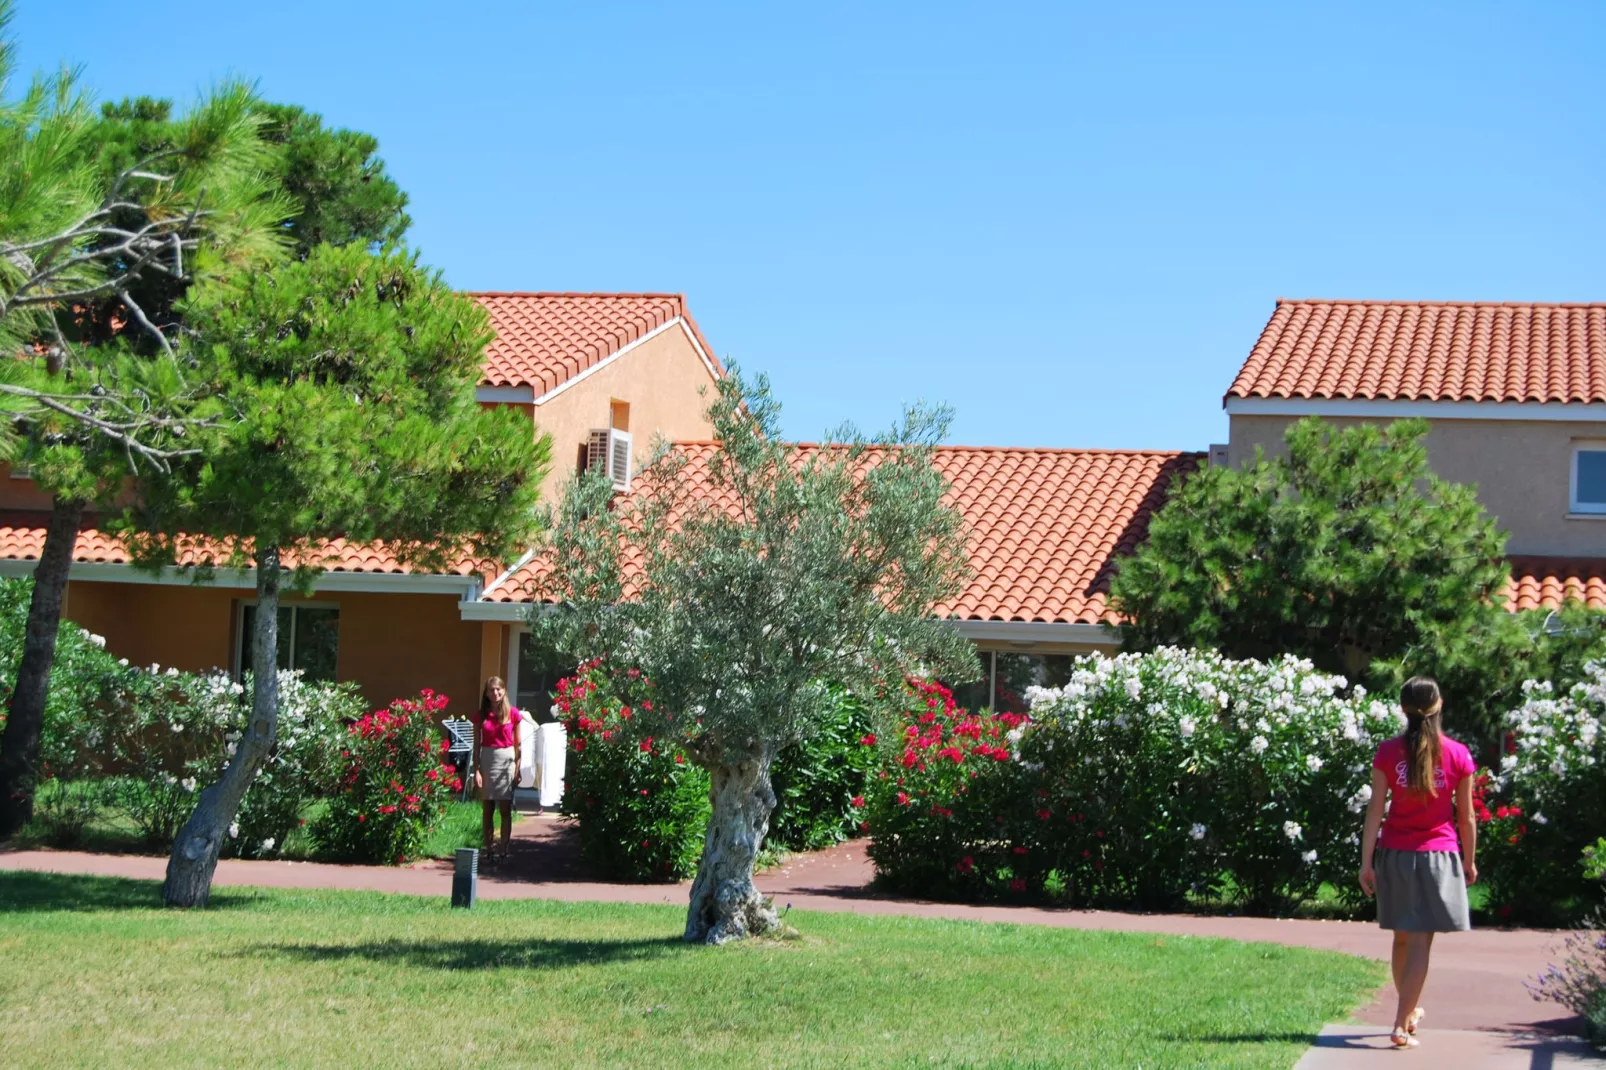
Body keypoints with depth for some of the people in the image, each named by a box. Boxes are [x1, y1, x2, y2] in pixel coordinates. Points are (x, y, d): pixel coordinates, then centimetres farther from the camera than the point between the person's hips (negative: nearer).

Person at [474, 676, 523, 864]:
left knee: (505, 809, -2)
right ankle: (489, 850, 8)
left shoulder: (513, 714, 1)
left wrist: (517, 769, -2)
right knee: (487, 809, 3)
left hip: (506, 760, -1)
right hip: (487, 759, 1)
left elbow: (517, 744, 3)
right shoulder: (482, 715, 4)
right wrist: (476, 770, -5)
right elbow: (477, 744, 4)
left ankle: (504, 851, 1)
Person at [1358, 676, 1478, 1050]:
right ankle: (1401, 1026, -7)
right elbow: (1466, 816, 0)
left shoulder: (1388, 753, -4)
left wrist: (1366, 861, -2)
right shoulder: (1458, 755, -6)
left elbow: (1375, 810, -5)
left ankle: (1410, 1009, 33)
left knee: (1403, 938, 18)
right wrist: (1469, 861, 12)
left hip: (1395, 855, 2)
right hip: (1438, 856, -2)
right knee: (1421, 942, -1)